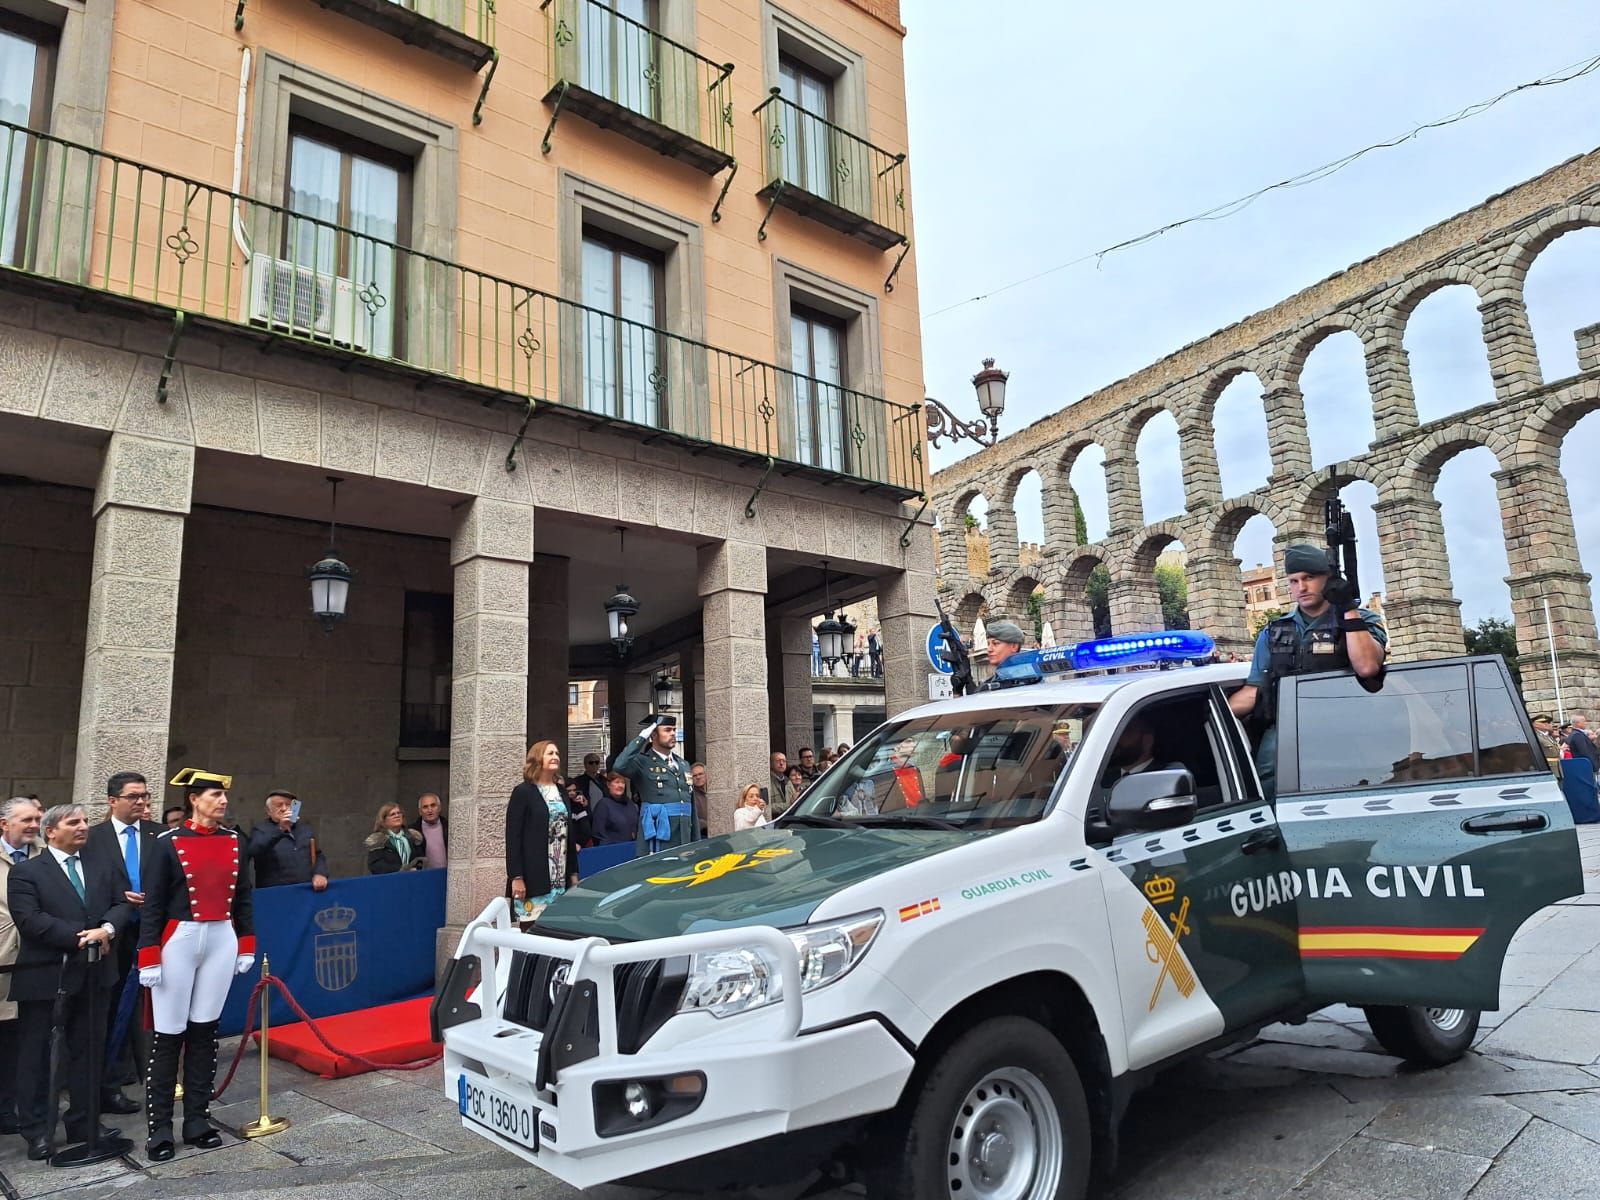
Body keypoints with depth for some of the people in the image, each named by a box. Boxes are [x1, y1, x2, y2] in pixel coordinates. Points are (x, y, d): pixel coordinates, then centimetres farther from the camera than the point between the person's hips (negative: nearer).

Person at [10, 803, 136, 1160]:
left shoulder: (104, 866, 11)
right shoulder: (26, 872, -5)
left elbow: (122, 905, 5)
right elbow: (29, 919, -15)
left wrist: (108, 929, -16)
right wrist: (78, 937, -20)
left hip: (94, 974, 5)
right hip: (45, 978, -4)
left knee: (87, 1050, 13)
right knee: (37, 1053, 7)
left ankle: (84, 1122, 24)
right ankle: (36, 1129, 21)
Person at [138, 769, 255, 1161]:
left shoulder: (235, 841, 5)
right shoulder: (168, 843, -8)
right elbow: (151, 905, -7)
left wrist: (247, 946, 9)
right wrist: (149, 959, -11)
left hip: (222, 942, 4)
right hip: (179, 942, -4)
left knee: (205, 1031, 10)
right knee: (168, 1036, 3)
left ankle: (197, 1120, 20)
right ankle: (159, 1129, 13)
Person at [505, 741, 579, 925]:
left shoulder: (561, 792, 16)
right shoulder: (523, 792, -3)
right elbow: (513, 837, -8)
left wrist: (573, 873, 13)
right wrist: (516, 877, -15)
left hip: (561, 879, 6)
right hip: (533, 878, -6)